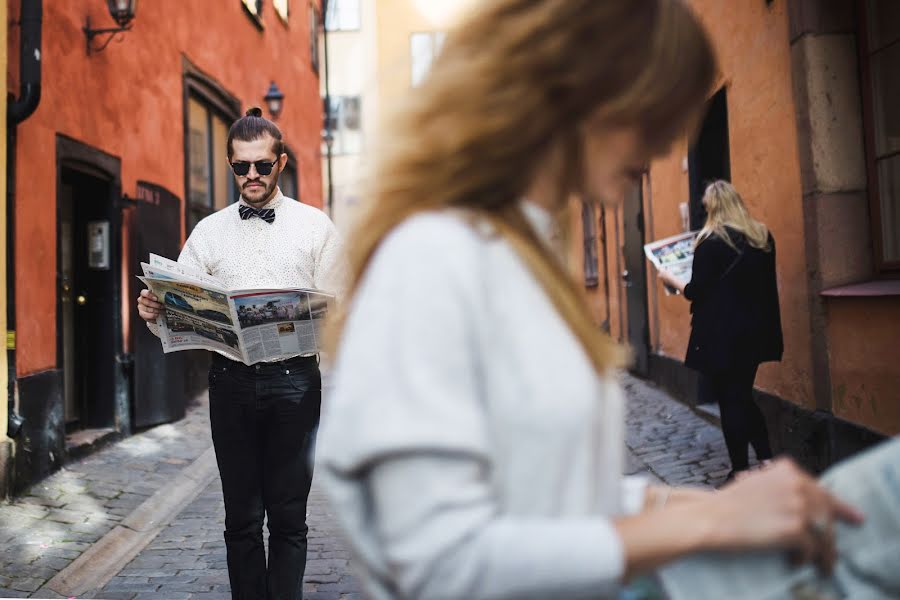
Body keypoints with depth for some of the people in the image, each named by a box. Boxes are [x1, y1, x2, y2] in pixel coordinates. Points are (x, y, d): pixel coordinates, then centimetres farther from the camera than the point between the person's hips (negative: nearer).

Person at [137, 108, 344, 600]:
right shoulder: (209, 231, 10)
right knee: (241, 517, 10)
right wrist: (154, 312, -15)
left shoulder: (315, 226, 4)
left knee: (288, 517, 5)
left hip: (294, 379, -2)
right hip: (231, 379, 2)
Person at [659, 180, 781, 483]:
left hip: (722, 336, -6)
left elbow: (696, 291, -12)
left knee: (730, 401, 4)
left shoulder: (711, 242, -14)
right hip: (756, 332, 6)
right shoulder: (763, 237, 6)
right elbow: (761, 283, 13)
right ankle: (766, 460, 16)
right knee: (744, 396, 18)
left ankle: (741, 470, 10)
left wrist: (672, 280, 4)